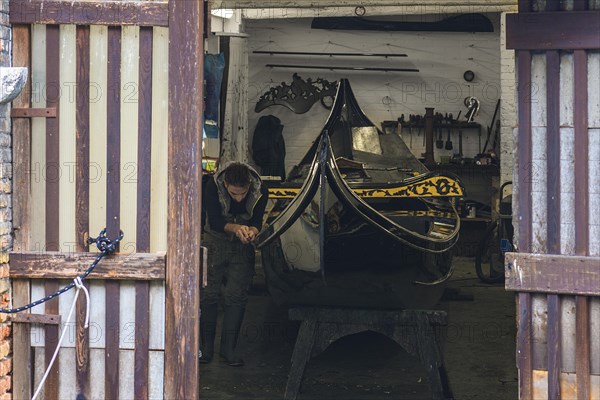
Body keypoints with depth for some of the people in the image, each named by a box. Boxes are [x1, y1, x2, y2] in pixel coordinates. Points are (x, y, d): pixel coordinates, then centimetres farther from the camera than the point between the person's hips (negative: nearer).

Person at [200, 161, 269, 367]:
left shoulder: (260, 191, -19)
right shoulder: (213, 187, -24)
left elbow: (257, 220, -8)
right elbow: (214, 221, -19)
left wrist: (252, 231, -31)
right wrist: (235, 228, -35)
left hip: (243, 245, 1)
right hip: (215, 240, -1)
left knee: (236, 296, -4)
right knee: (209, 294, -1)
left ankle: (228, 347, 4)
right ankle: (206, 346, 10)